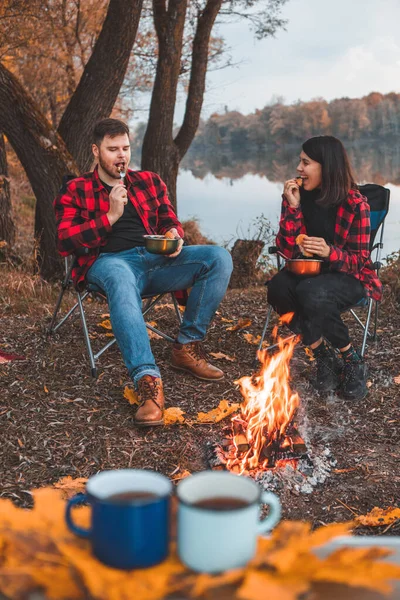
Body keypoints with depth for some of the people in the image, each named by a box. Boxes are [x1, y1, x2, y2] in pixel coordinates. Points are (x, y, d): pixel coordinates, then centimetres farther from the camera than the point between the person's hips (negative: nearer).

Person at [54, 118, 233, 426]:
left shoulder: (150, 181, 22)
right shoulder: (75, 191, 11)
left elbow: (171, 222, 21)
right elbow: (65, 242, 0)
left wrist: (174, 235, -5)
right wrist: (110, 216, -9)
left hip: (157, 259, 4)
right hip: (110, 261, -4)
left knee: (219, 257, -19)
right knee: (120, 276, -43)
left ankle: (188, 346, -11)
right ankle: (148, 380, -55)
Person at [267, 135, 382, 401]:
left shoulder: (355, 204, -16)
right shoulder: (301, 197, -3)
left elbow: (360, 259, -12)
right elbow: (288, 249, -8)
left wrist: (330, 252, -34)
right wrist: (292, 206, -19)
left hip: (348, 276, -5)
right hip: (309, 270, 5)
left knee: (313, 294, -37)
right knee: (278, 287, -28)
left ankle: (352, 361, -13)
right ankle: (325, 356, -12)